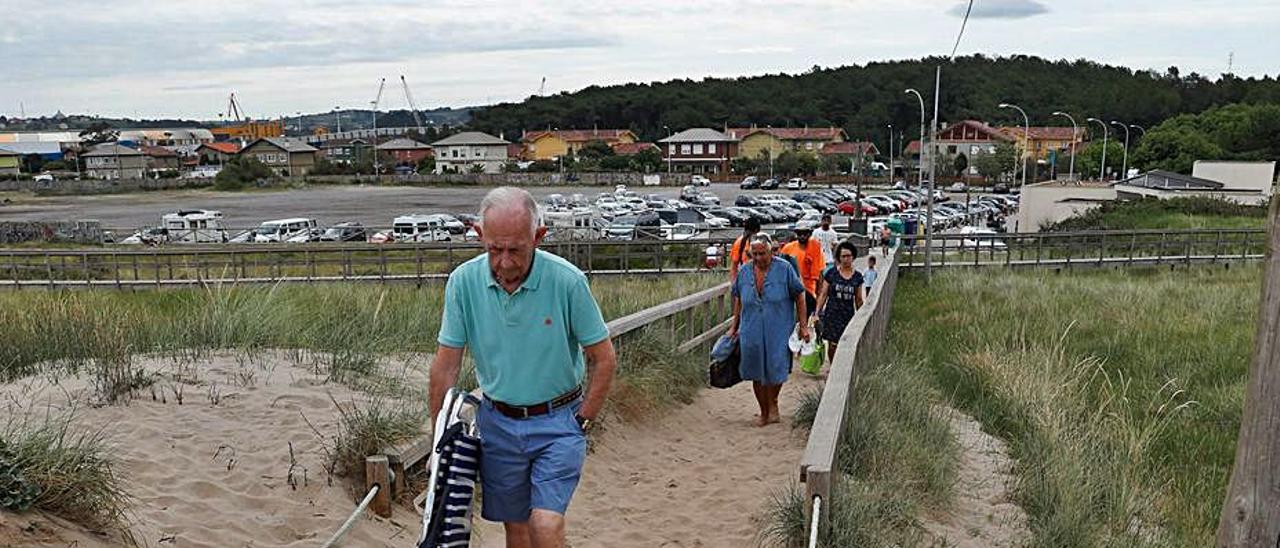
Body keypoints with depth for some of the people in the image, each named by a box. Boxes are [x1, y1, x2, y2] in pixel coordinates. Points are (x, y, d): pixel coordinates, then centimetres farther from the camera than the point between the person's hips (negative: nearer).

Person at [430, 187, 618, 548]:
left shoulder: (567, 280, -18)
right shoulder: (463, 281, -10)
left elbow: (604, 359, -8)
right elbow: (445, 366, -2)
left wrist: (582, 422, -8)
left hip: (557, 422, -3)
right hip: (497, 422, 3)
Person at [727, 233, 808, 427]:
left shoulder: (784, 269, -7)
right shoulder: (744, 271, 3)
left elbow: (799, 296, -1)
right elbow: (738, 299, 15)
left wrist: (803, 325, -2)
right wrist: (735, 326, 17)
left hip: (779, 331, -3)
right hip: (752, 331, 3)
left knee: (776, 370, -6)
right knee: (757, 374, 7)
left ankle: (773, 403, 23)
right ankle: (764, 412, 25)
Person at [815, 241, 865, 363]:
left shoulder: (857, 276, 5)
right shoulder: (831, 273, -1)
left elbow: (858, 300, 13)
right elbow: (823, 295, 3)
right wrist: (817, 313, -2)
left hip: (848, 315, 1)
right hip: (832, 315, -1)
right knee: (832, 345, 0)